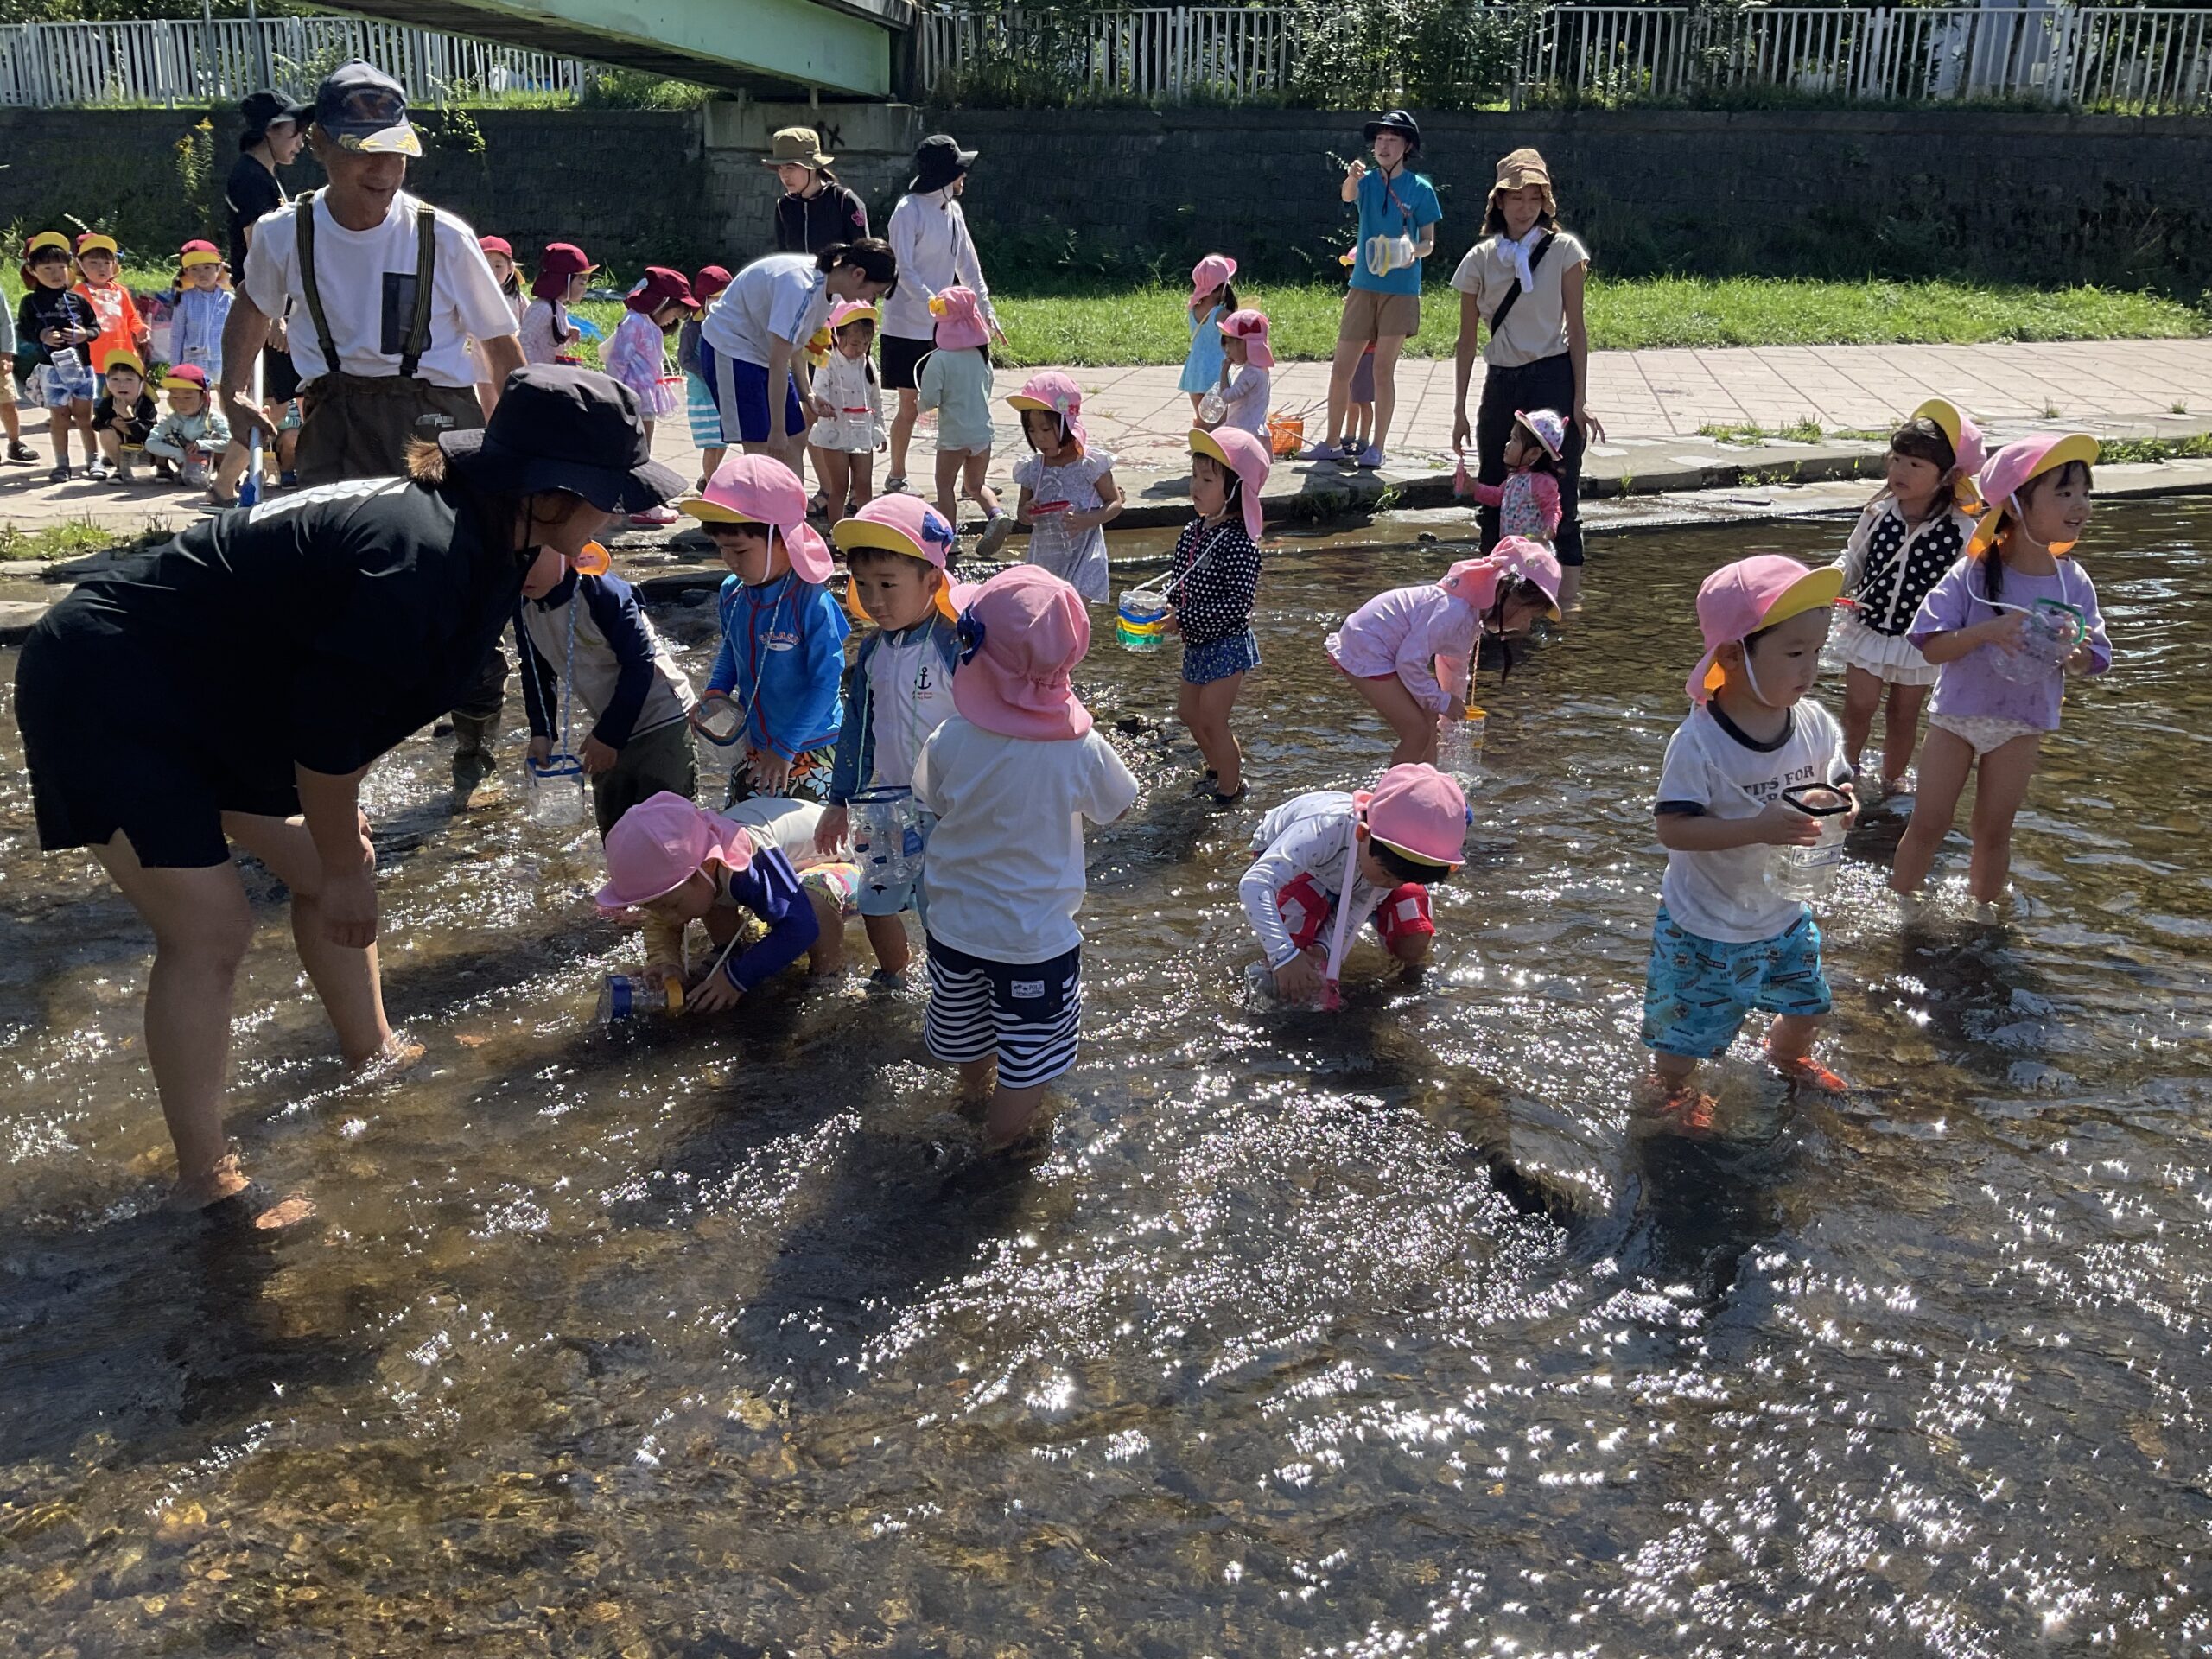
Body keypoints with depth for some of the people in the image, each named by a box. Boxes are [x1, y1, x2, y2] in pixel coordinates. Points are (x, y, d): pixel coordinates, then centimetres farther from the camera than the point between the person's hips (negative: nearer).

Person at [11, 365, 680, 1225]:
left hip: (204, 688, 10)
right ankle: (204, 1178, 3)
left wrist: (340, 845, 17)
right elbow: (330, 730, -26)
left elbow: (345, 699, 12)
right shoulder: (420, 557, -31)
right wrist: (345, 861, -11)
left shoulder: (477, 533, 0)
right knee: (209, 927, -10)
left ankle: (371, 1056, 33)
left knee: (328, 870, 15)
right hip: (103, 691, -10)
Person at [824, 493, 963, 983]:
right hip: (884, 803, 7)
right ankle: (892, 978, 42)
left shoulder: (955, 649, -19)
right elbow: (857, 727, 12)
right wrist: (841, 801, 15)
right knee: (875, 901, 19)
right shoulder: (873, 651, 2)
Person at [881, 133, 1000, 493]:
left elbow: (967, 264, 16)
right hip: (907, 325, -7)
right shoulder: (909, 211, -13)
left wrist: (986, 308, 13)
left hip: (945, 327, 7)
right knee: (910, 405, 0)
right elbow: (903, 270, -18)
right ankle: (896, 476, 15)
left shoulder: (952, 210, 9)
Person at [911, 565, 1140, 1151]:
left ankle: (974, 1082, 57)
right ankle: (1003, 1130, 38)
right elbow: (1118, 805, -4)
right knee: (1030, 1055, 21)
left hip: (955, 925, 3)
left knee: (963, 1026, 31)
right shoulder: (1081, 750, -25)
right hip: (1037, 938, -3)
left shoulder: (948, 743, -23)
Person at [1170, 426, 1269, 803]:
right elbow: (1179, 580, 13)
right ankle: (1218, 767, 43)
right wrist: (1166, 610, -7)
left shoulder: (1238, 542, -23)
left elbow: (1237, 603, -28)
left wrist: (1184, 619, -25)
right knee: (1189, 711, 21)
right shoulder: (1193, 531, 2)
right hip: (1198, 644, 9)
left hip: (1227, 644, -9)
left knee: (1212, 719, 0)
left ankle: (1230, 790, 19)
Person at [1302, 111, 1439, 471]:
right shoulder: (1367, 181, 3)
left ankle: (1377, 447, 7)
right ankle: (1332, 442, 17)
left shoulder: (1420, 189, 0)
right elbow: (1348, 195, -21)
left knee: (1383, 370, -3)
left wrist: (1414, 252, -19)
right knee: (1341, 369, 4)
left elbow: (1429, 241, 4)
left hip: (1400, 289, -2)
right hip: (1363, 285, 2)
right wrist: (1351, 178, -45)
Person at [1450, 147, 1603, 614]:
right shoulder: (1480, 259, 6)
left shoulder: (1563, 250, 0)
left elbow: (1575, 326, -1)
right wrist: (1459, 410, 6)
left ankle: (1568, 605, -1)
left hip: (1554, 380, -3)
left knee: (1559, 498, -6)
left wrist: (1580, 399, -7)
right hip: (1501, 384, 3)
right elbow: (1467, 339, 9)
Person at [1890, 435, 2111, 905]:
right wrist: (1985, 631, -34)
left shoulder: (2074, 583, -8)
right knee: (1927, 825, 7)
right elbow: (1932, 648, -18)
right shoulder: (1972, 576, -17)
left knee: (1994, 832, 15)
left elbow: (2087, 665, -2)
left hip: (2020, 727, 2)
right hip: (1956, 716, -2)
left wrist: (2073, 652, -25)